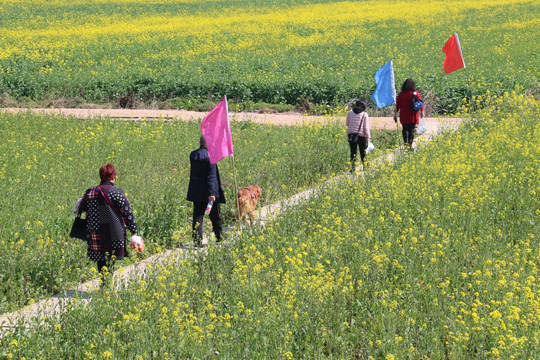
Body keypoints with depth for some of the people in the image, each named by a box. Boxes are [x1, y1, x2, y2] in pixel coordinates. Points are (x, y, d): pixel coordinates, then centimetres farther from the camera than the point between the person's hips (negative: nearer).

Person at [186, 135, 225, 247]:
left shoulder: (193, 155, 1)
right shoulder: (210, 156, -18)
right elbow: (211, 176, -20)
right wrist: (211, 193, -22)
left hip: (196, 191, 4)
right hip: (208, 191, -4)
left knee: (198, 216, 6)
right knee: (215, 217, 13)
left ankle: (197, 241, -3)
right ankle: (219, 238, 27)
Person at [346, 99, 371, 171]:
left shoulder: (350, 112, 1)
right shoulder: (365, 114, -6)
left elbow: (347, 123, 12)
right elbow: (366, 127, -8)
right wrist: (368, 137, -4)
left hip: (351, 134, 2)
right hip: (361, 135, -2)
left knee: (353, 151, 6)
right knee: (363, 152, 12)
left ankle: (353, 167, 1)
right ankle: (364, 166, 19)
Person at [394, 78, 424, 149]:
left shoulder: (401, 94, -1)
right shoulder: (416, 93, -2)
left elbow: (397, 105, 2)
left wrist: (395, 114, 10)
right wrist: (422, 112, 13)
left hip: (404, 116, 1)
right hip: (413, 116, -1)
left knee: (405, 128, 14)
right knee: (412, 129, 2)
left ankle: (405, 141, 2)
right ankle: (410, 144, -3)